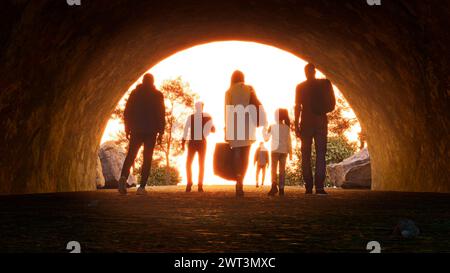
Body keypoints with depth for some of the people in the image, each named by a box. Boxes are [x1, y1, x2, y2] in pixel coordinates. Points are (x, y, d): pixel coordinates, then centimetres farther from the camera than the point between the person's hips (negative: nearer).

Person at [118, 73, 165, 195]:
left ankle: (124, 177, -20)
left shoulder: (135, 93, 7)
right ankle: (142, 186, -8)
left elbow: (127, 112, 5)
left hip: (136, 130, 1)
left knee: (130, 155, 7)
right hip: (151, 131, -1)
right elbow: (161, 114, -1)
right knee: (147, 159, 2)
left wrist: (127, 128, 10)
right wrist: (161, 132, 2)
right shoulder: (158, 95, 3)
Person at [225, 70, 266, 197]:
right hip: (247, 127, 1)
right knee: (245, 156, 10)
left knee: (236, 155, 1)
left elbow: (227, 111, -1)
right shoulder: (249, 89, 7)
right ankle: (240, 181, 2)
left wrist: (226, 129, 1)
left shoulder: (229, 92, 4)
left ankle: (239, 182, -17)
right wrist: (258, 122, 2)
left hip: (234, 127, -1)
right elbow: (256, 105, -4)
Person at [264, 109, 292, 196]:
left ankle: (274, 186, -22)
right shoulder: (287, 127, 6)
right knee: (282, 169, 5)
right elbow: (289, 141, 6)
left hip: (275, 150, -2)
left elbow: (266, 138, 8)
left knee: (274, 169, -3)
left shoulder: (272, 127, -1)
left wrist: (264, 130, 22)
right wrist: (290, 152, 12)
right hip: (284, 151, 2)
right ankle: (281, 188, 0)